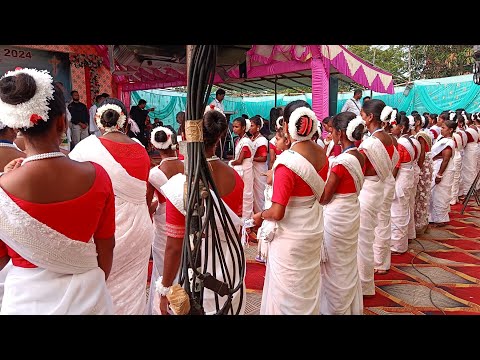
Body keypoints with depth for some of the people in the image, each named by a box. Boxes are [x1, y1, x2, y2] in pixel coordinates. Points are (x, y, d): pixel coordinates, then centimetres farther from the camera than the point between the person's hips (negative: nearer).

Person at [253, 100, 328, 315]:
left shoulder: (287, 161, -26)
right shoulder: (321, 154, -3)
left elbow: (277, 213, -26)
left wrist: (260, 215, -5)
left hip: (291, 238, -7)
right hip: (314, 231, 7)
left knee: (287, 293, 13)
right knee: (308, 288, 25)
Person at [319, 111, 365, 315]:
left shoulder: (341, 161, -24)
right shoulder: (360, 157, 2)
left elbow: (324, 197, -18)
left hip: (336, 217, -9)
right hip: (351, 212, 9)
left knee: (335, 267, 9)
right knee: (348, 264, 22)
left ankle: (337, 309, 26)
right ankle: (351, 307, 38)